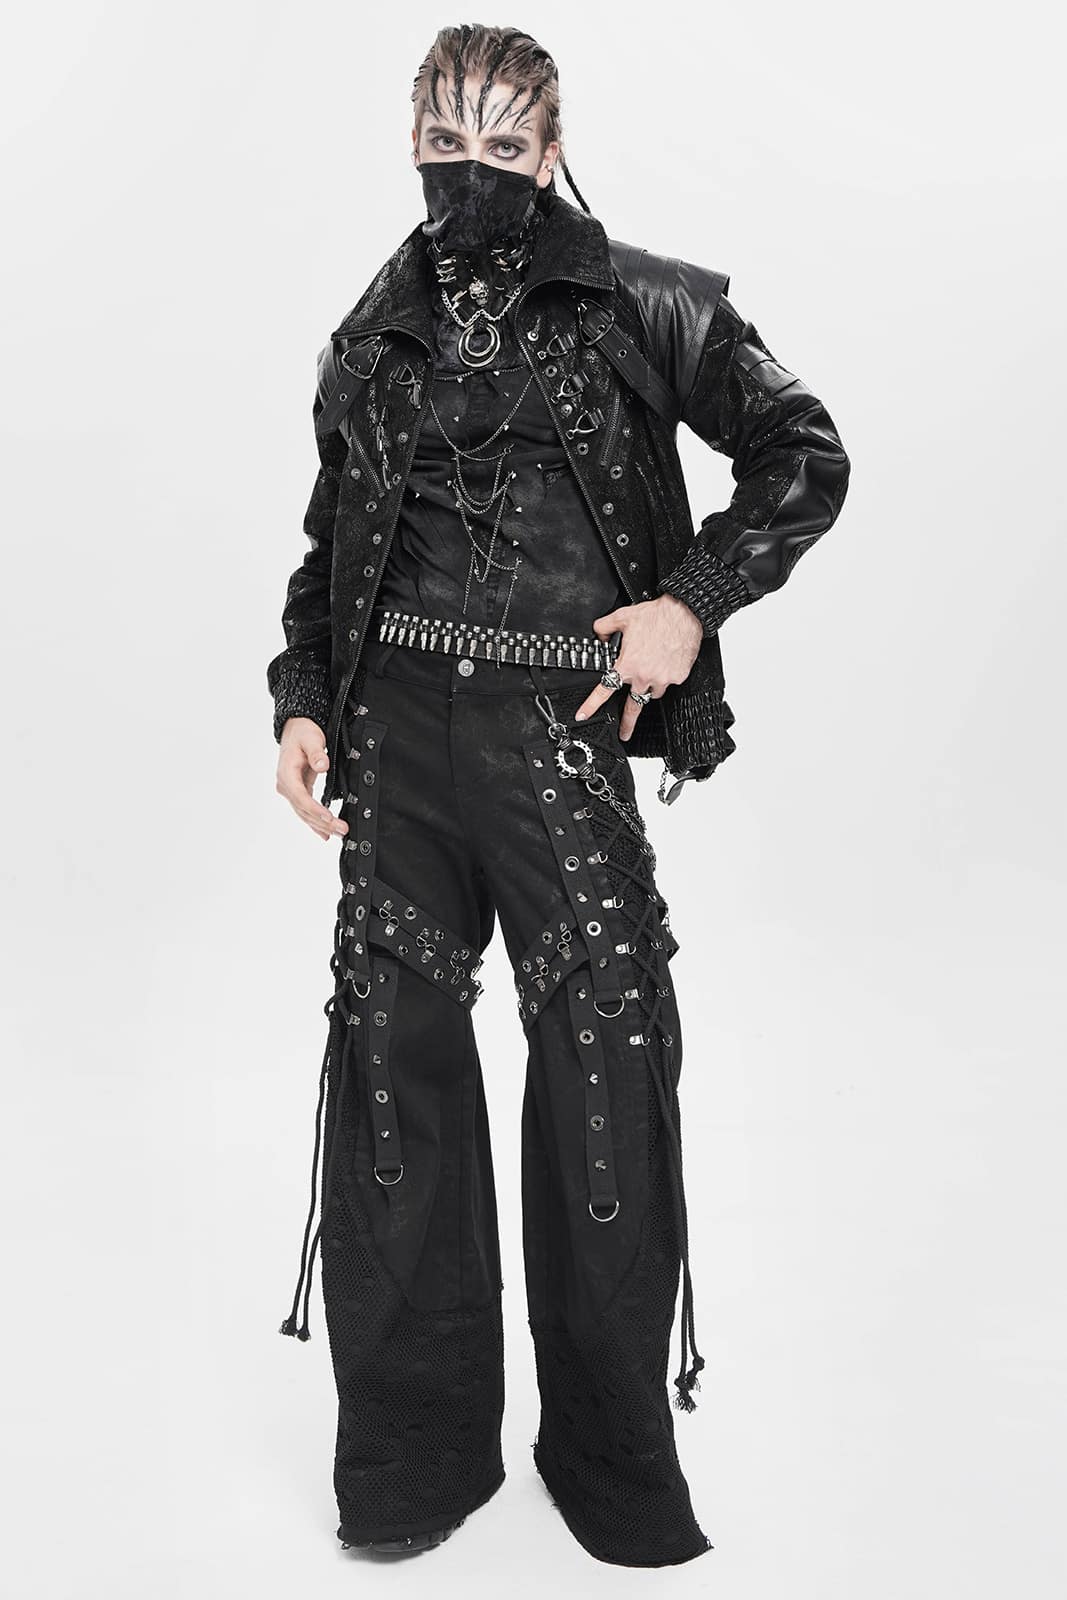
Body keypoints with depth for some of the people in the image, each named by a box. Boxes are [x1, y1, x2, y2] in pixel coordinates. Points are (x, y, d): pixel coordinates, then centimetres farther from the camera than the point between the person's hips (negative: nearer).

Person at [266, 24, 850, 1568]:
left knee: (606, 1058, -3)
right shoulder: (374, 336, 16)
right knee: (392, 1048, 2)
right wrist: (301, 699, 10)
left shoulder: (638, 306, 6)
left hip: (558, 726, -3)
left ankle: (614, 1449, 17)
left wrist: (692, 598, -6)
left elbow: (804, 455, 6)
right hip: (398, 721, 4)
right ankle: (418, 1440, 19)